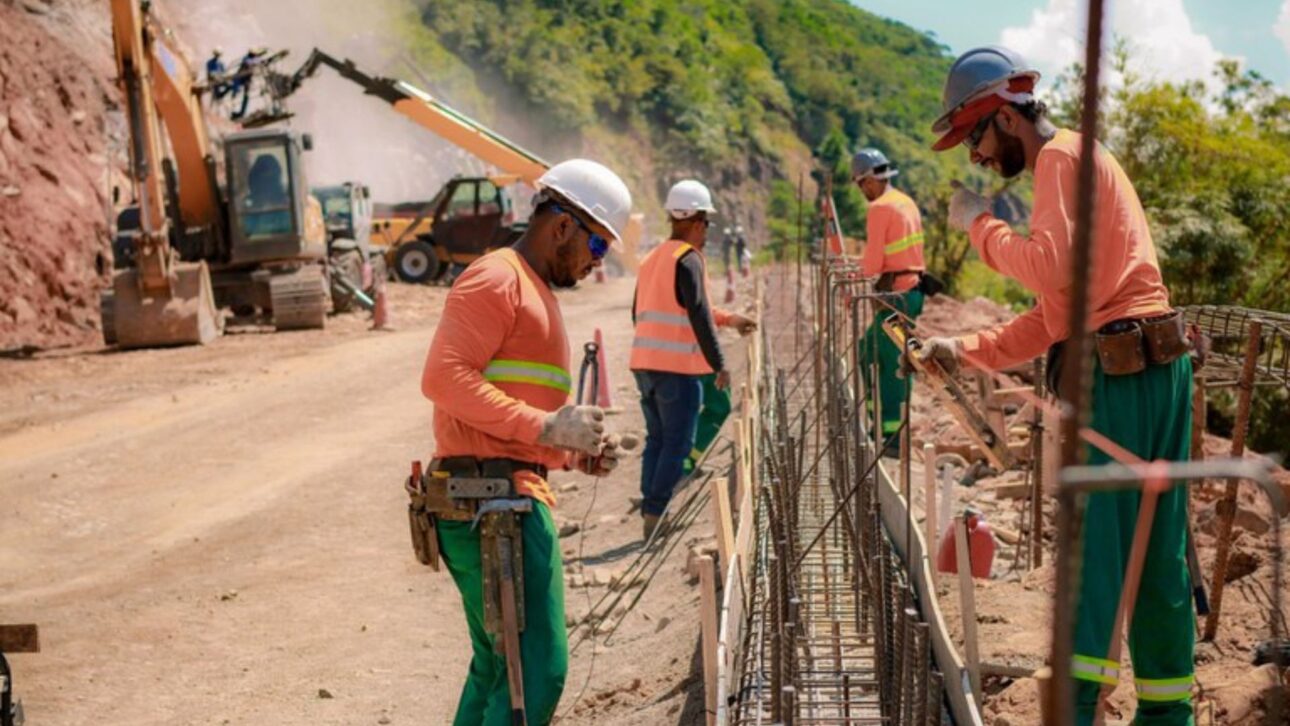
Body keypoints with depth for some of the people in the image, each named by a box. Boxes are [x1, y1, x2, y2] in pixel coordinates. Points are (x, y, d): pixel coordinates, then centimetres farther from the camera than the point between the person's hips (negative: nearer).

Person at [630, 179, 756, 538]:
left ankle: (649, 512, 15)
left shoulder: (651, 259, 16)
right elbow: (699, 317, -16)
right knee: (678, 443, -2)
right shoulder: (688, 260, -10)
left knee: (657, 439, 14)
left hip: (644, 362, 8)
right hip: (677, 366, -8)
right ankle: (656, 513, -4)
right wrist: (719, 364, -12)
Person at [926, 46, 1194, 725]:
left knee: (1092, 546, -8)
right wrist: (965, 350, 14)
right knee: (1157, 552, 11)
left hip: (1117, 374, -10)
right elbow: (1053, 314, 22)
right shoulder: (1074, 163, 25)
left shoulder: (1062, 155, -4)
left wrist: (979, 224, -5)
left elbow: (1051, 269, -20)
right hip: (1152, 368, 10)